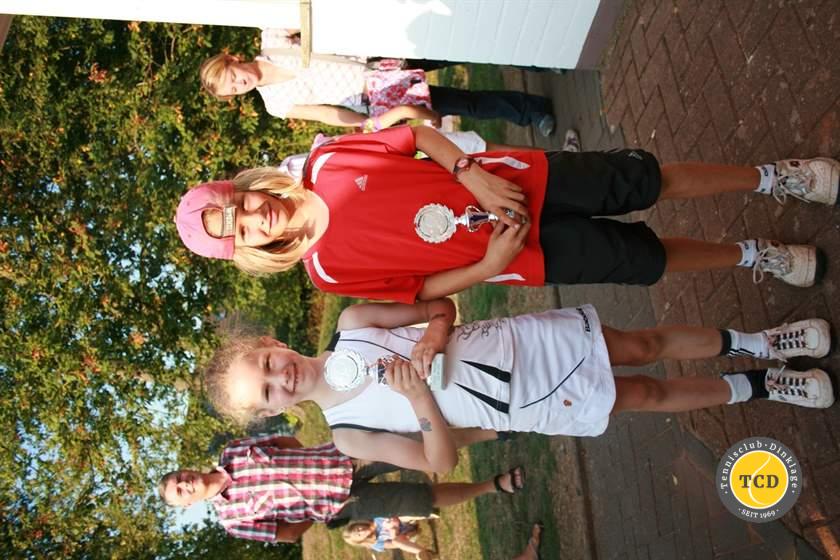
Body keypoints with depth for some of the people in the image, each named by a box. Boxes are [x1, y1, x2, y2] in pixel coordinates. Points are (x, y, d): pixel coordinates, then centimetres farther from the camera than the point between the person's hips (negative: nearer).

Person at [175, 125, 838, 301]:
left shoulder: (325, 161, -5)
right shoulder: (328, 270, -8)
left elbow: (419, 135, -1)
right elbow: (423, 288, -3)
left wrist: (474, 176, -16)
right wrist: (490, 264, -16)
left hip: (512, 182, 2)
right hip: (523, 251, -1)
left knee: (650, 178, -2)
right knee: (647, 258, 0)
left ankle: (771, 177, 21)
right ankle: (752, 255, 26)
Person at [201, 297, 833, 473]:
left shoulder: (351, 324, -7)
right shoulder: (349, 434, -10)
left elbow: (443, 306, -1)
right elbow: (441, 462, -10)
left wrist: (430, 340, -24)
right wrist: (422, 398, -28)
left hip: (525, 342, 1)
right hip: (535, 407, -1)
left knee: (645, 346, 3)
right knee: (649, 395, 3)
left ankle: (754, 342, 29)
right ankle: (763, 387, 27)